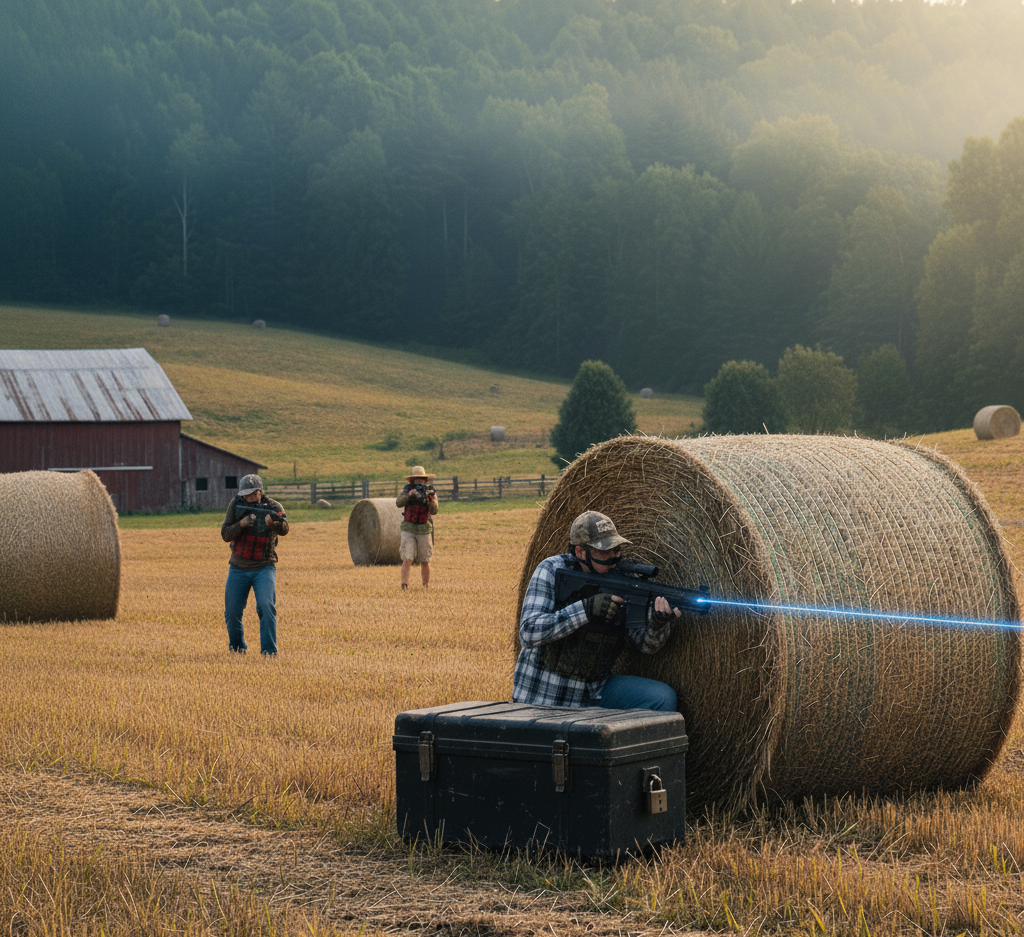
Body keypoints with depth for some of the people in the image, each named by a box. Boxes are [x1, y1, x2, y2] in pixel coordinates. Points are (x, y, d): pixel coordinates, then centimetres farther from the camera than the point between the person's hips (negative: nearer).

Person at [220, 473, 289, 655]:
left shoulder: (273, 507, -10)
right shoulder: (236, 504, -3)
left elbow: (284, 529, -29)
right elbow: (225, 535, -5)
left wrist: (274, 523, -51)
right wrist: (241, 524, -24)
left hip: (263, 568, -3)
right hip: (238, 569, 3)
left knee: (266, 606, -22)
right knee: (232, 613, 5)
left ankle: (269, 650, -16)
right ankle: (237, 647, 29)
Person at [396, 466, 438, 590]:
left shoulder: (431, 491, -1)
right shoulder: (407, 489, 1)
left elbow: (434, 511, -13)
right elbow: (398, 503, -15)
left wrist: (430, 500, -32)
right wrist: (409, 494, -30)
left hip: (424, 530, 1)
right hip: (408, 529, -1)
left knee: (425, 561, 6)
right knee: (407, 559, -13)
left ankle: (426, 586, 17)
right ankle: (404, 585, -16)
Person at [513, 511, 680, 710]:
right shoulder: (551, 571, -11)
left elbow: (646, 643, -7)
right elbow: (529, 633, -23)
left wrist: (658, 623, -32)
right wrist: (587, 608, -32)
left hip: (595, 692, 4)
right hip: (545, 697, -4)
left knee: (662, 697, -13)